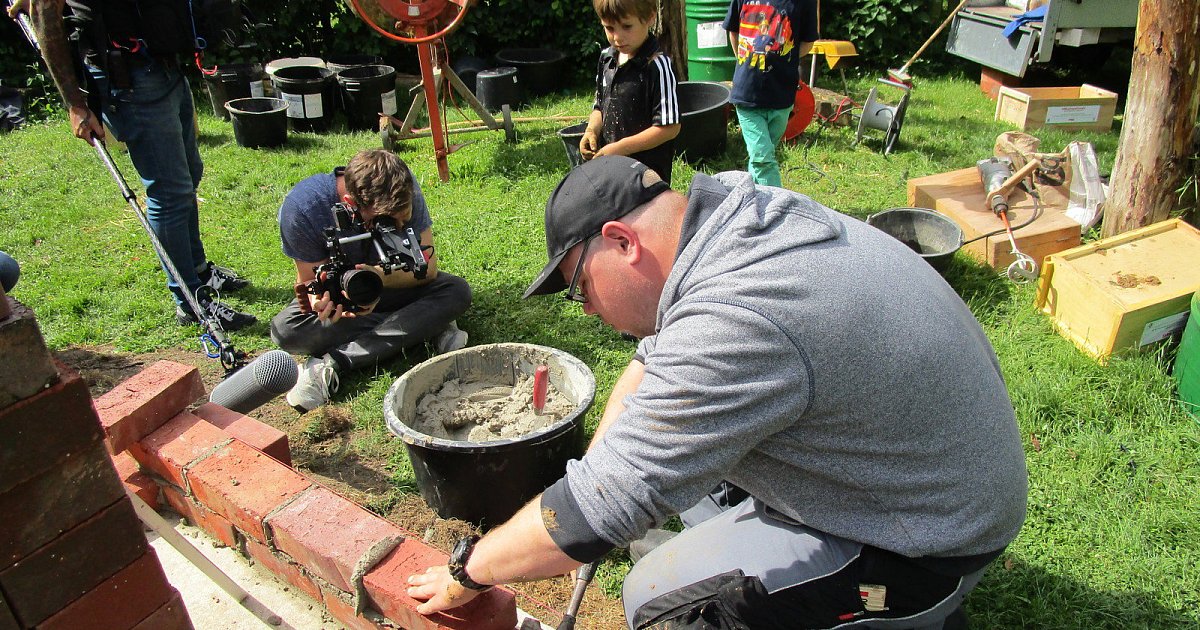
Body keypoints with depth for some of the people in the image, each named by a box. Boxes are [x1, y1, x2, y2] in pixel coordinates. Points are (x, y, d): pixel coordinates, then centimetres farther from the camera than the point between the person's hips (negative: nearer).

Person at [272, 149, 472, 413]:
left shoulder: (404, 188, -25)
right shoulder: (301, 208, -30)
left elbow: (428, 267, -24)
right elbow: (309, 279, -21)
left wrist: (381, 276, -43)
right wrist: (318, 299, -46)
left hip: (392, 288, 1)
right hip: (339, 291, -1)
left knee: (457, 292, -26)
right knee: (285, 331, -32)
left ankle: (332, 362, -31)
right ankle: (427, 327, -25)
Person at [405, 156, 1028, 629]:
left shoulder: (731, 325, -34)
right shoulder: (736, 205, -5)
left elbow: (595, 513, -29)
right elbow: (656, 354, 8)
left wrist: (468, 570, -12)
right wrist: (596, 468, 3)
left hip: (928, 541, -8)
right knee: (670, 426, 10)